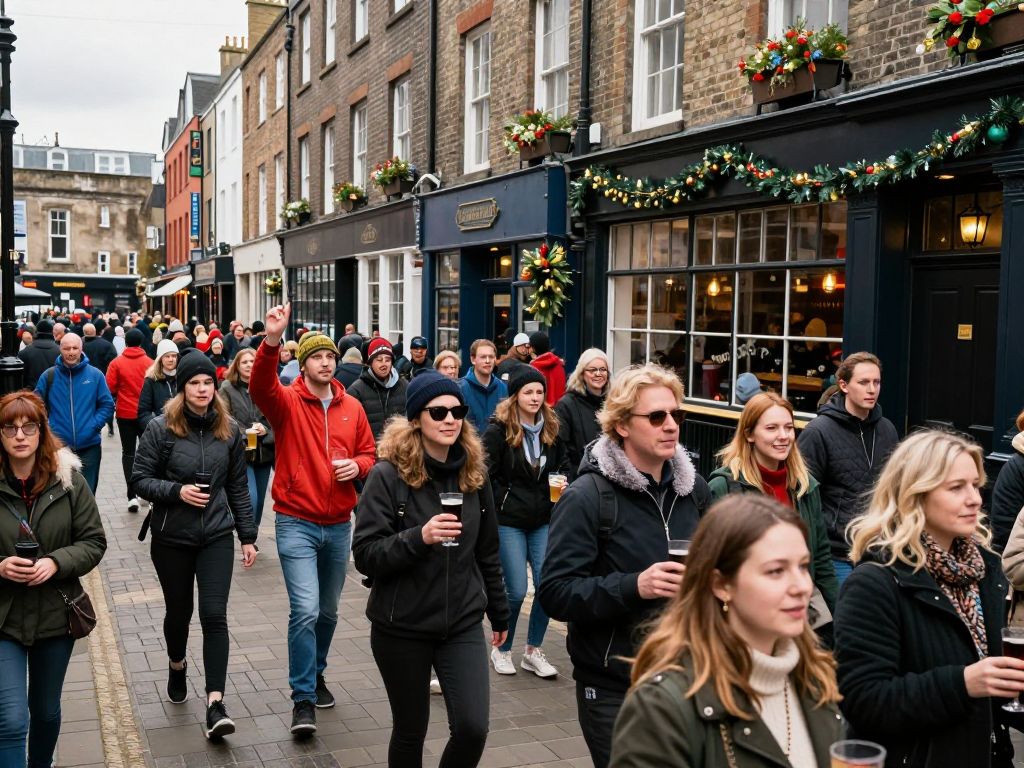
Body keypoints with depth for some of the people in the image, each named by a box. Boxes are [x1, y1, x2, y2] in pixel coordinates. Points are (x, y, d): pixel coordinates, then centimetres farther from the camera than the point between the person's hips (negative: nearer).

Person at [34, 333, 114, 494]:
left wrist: (94, 426, -9)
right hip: (58, 446, 0)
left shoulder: (95, 375, 0)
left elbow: (107, 405, 3)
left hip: (89, 446, 0)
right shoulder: (49, 376, 1)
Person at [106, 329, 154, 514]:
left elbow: (109, 388, -7)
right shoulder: (149, 363, -6)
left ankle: (132, 495, -2)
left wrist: (112, 406, 12)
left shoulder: (117, 363, -7)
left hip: (125, 414, 0)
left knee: (128, 452, 6)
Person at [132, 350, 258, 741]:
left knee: (214, 615, -8)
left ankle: (215, 703, -7)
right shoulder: (161, 428, -8)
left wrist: (248, 536, 5)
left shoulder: (229, 430, 0)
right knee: (179, 610, 15)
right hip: (171, 537, -1)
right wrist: (177, 492, -22)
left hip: (217, 535, 1)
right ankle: (177, 665, 46)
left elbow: (238, 487, 6)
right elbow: (140, 479, -5)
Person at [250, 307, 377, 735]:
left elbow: (369, 452, 14)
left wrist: (357, 465, -9)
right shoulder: (286, 401, -7)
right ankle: (303, 699, 0)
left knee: (328, 612, 17)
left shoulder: (352, 407, 5)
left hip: (339, 524, 4)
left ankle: (316, 675, 40)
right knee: (305, 611, -13)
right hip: (296, 523, -4)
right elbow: (260, 385, -29)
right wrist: (272, 340, -45)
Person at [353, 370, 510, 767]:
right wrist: (419, 537, -29)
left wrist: (499, 612, 17)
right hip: (401, 627, -3)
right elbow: (365, 555, -15)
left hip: (463, 623, 3)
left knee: (473, 728, -6)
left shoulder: (473, 473, 3)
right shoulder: (388, 475, -11)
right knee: (410, 730, 10)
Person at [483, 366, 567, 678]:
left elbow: (564, 465, 18)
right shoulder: (499, 430, -8)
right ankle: (502, 650, 19)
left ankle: (533, 651, 16)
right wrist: (504, 500, -10)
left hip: (543, 520, 5)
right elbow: (486, 475, -8)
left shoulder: (551, 428, 7)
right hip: (509, 521, -4)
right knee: (516, 591, -4)